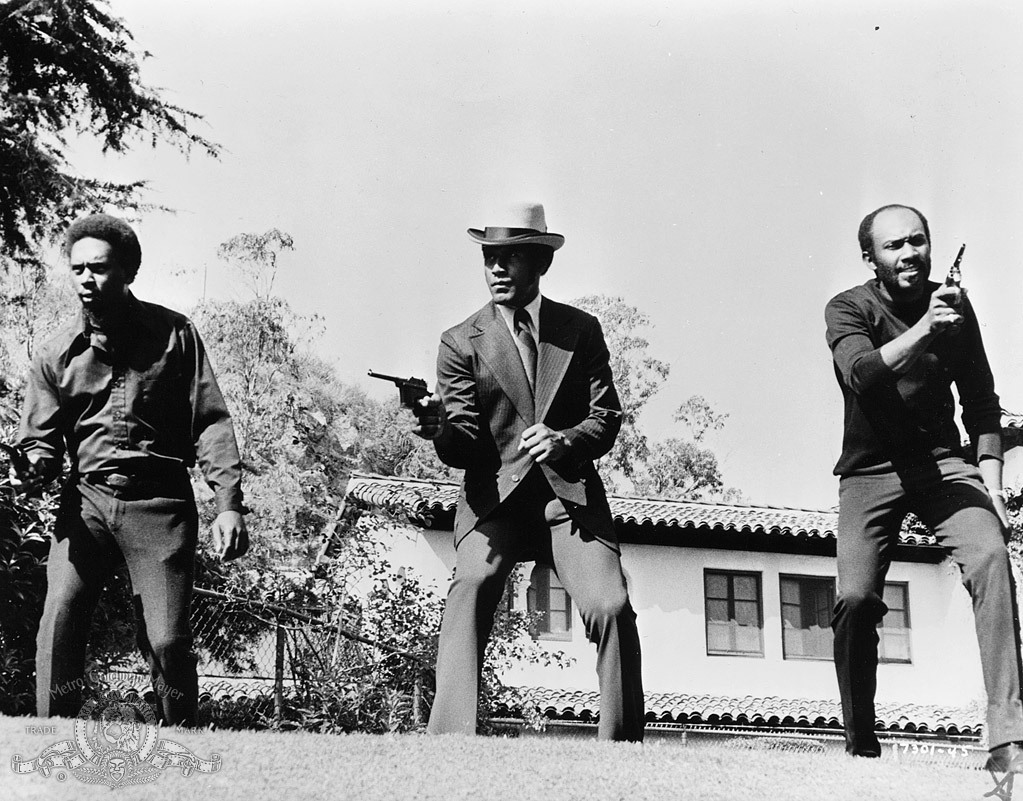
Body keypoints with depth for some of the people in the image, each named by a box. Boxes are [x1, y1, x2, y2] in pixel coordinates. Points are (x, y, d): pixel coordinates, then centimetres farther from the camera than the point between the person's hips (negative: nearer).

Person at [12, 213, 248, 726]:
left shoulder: (172, 334, 1)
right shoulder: (56, 355, 5)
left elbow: (210, 423, -1)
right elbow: (41, 438, 10)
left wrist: (229, 505, -10)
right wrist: (34, 467, -15)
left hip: (160, 501, -1)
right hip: (86, 498, 2)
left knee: (168, 641, -6)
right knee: (59, 622, -15)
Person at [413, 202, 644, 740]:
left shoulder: (581, 330, 13)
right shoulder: (462, 342, 8)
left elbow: (607, 417, 7)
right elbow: (465, 448, 0)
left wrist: (565, 440, -14)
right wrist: (439, 429, -24)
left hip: (572, 493, 1)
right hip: (496, 494, -1)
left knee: (611, 607, -19)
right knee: (472, 585, -29)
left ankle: (622, 745, -4)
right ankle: (450, 739, -35)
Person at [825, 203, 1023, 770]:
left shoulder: (954, 307, 5)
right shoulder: (848, 309, -4)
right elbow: (864, 374, -25)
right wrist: (923, 330, -38)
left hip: (942, 463, 2)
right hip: (870, 471, -1)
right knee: (856, 597, -18)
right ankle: (860, 744, 2)